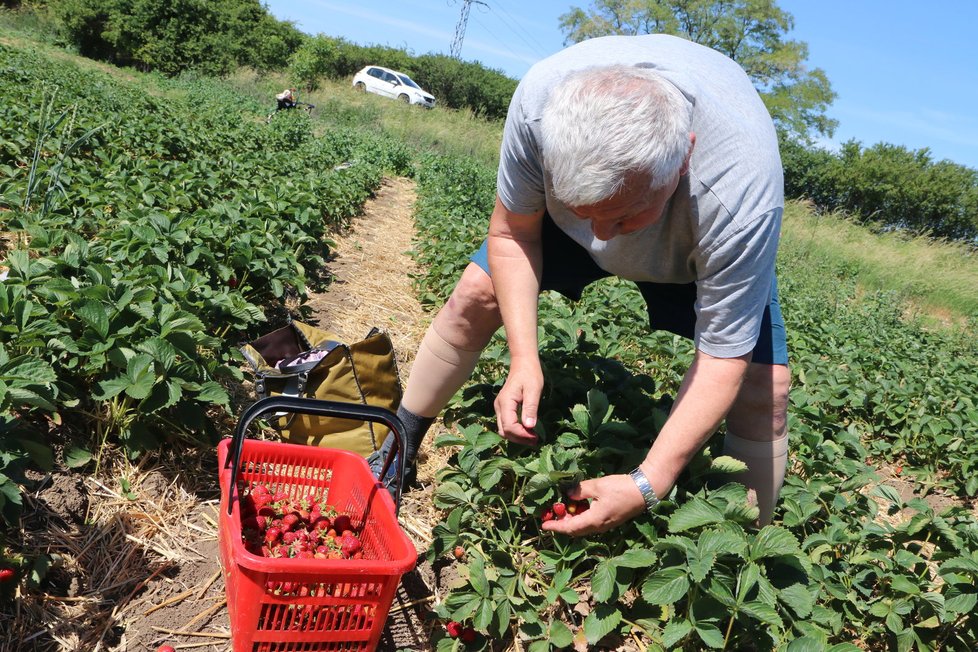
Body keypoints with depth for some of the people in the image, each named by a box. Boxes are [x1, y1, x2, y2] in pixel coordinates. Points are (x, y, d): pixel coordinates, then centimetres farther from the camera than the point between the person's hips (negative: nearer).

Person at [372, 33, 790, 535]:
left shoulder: (740, 195, -44)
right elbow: (511, 232, -21)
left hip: (703, 247, -1)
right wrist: (524, 360, -30)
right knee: (476, 293, -8)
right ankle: (397, 443, 15)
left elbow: (723, 358, -34)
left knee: (765, 381, -16)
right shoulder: (540, 100, -38)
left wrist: (648, 485, -40)